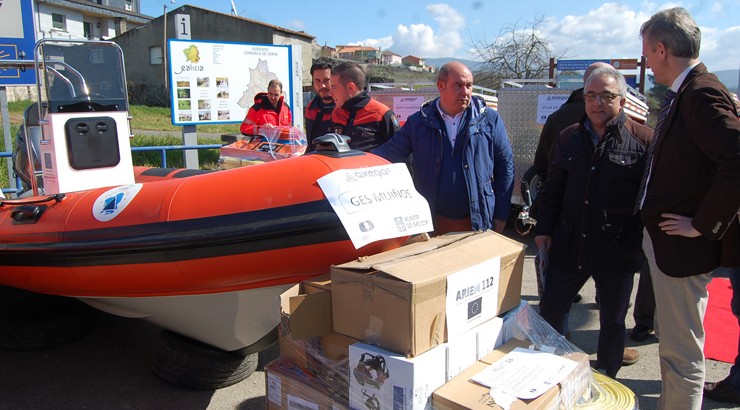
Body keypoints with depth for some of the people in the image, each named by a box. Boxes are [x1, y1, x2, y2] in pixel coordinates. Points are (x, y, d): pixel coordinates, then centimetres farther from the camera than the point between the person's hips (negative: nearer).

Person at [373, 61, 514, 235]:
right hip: (432, 223, 1)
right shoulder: (419, 121, 2)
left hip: (478, 223, 0)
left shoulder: (489, 119, 1)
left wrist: (501, 217, 1)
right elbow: (389, 153, 2)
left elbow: (505, 166, 4)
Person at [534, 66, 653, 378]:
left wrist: (642, 239, -10)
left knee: (612, 321, 13)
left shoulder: (643, 140, -7)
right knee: (550, 309, 14)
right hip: (569, 245, 4)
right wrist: (545, 229, 8)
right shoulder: (570, 137, 7)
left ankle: (606, 381, 33)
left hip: (618, 250, -4)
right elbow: (552, 189, 13)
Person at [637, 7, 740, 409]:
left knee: (681, 351, 3)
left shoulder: (703, 95, -21)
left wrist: (703, 225, -24)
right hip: (662, 240, 11)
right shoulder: (680, 94, 10)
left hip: (684, 246, -11)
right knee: (670, 341, 25)